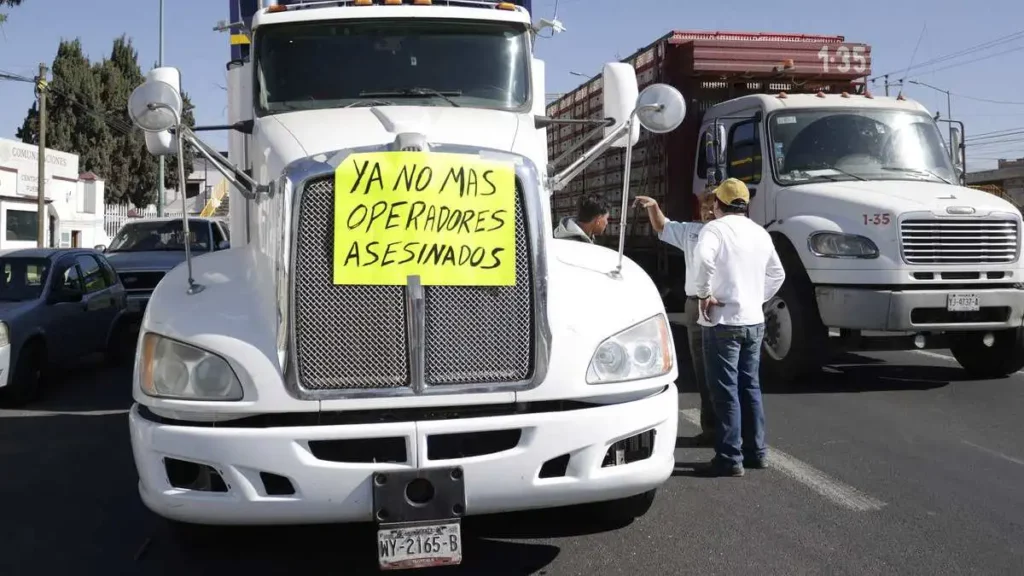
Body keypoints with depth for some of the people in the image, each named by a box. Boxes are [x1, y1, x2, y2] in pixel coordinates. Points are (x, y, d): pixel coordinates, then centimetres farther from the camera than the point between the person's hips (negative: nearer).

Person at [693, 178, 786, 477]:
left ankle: (730, 459, -1)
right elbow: (777, 275, 22)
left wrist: (704, 294, -19)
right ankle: (755, 451, 22)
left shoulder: (715, 228, -10)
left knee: (726, 391, -3)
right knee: (750, 387, 16)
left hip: (724, 321, -7)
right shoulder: (760, 233, 13)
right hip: (754, 321, 7)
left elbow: (704, 259, -31)